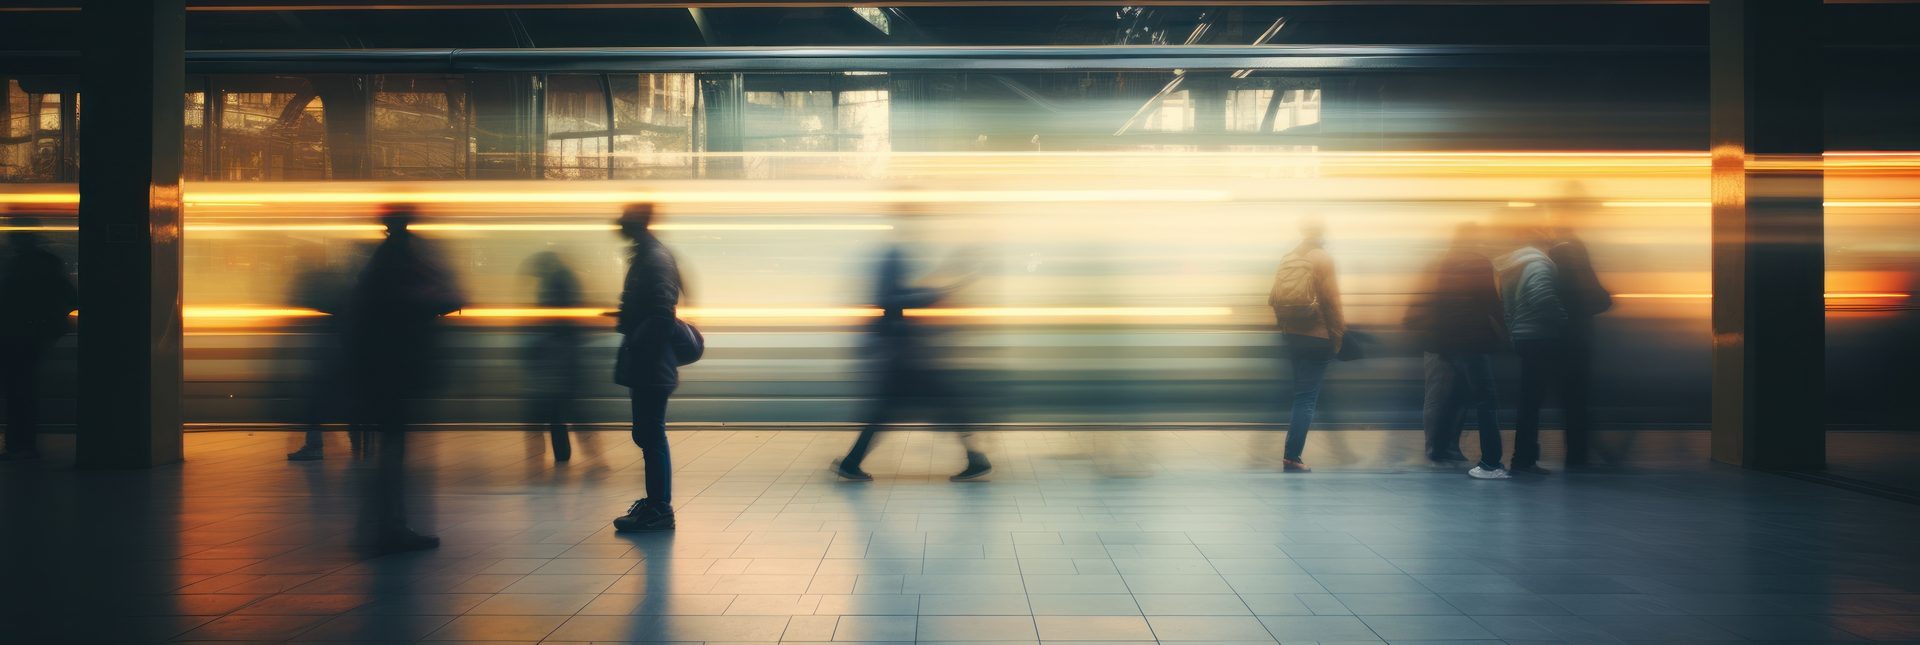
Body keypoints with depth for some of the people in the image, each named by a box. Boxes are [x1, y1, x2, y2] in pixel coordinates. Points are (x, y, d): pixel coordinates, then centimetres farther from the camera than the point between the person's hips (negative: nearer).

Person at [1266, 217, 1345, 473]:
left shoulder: (1287, 259, 8)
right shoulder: (1323, 259, -9)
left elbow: (1274, 299, 7)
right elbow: (1331, 302, -14)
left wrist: (1283, 324, 14)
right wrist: (1338, 336, -7)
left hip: (1290, 335, 6)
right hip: (1316, 336, -6)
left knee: (1302, 392, 20)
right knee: (1306, 397, -4)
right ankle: (1291, 458, -8)